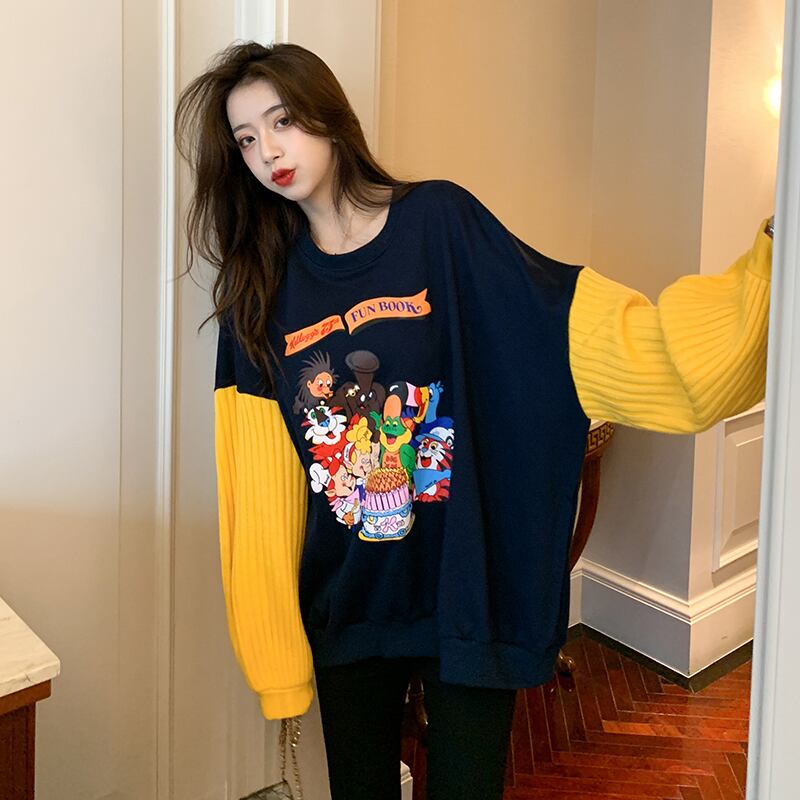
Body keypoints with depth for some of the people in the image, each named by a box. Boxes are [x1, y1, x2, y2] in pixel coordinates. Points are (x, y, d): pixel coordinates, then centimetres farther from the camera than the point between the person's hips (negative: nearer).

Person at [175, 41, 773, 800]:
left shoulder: (441, 223, -7)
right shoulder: (259, 290, 1)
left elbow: (598, 338, -15)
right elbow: (262, 485, -2)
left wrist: (761, 277, -28)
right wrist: (274, 655, -5)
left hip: (467, 589, -2)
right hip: (345, 602, 3)